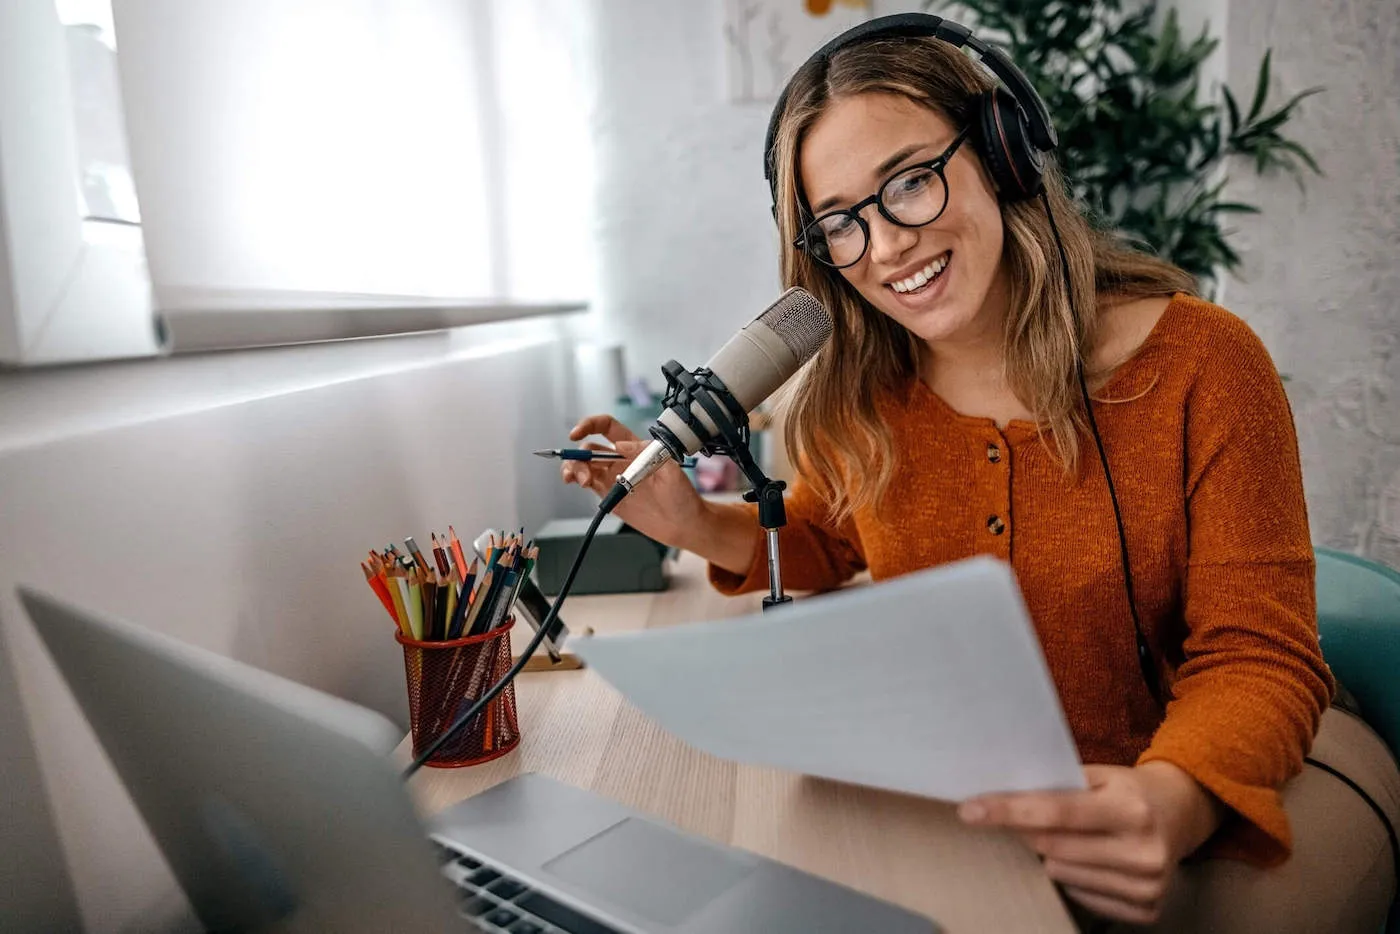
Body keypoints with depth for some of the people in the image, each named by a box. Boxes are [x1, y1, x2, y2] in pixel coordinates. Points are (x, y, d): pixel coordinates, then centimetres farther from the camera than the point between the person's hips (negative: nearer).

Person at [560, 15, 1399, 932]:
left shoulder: (1201, 364, -16)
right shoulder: (852, 396, -6)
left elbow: (1258, 659, -16)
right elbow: (827, 547, 11)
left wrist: (1171, 805, -38)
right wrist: (703, 530, -11)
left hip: (1191, 764, -3)